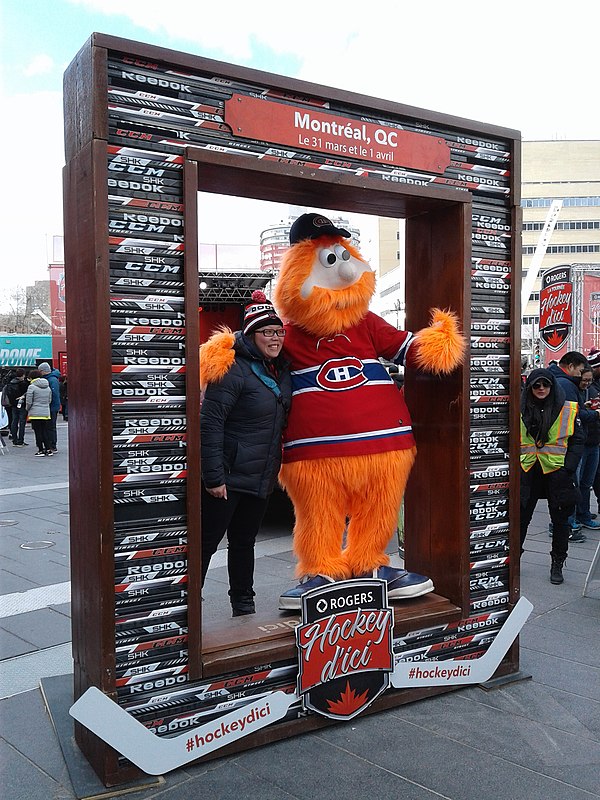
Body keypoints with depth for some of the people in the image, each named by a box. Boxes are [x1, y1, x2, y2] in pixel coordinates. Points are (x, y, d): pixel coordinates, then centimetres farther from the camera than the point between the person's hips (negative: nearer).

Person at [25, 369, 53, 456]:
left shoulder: (32, 387, -9)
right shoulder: (48, 387, 10)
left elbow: (29, 402, -8)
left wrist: (28, 409, 9)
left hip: (35, 414, -5)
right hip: (46, 413, 5)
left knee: (38, 432, 1)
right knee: (46, 431, 11)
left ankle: (41, 450, 3)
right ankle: (48, 449, 9)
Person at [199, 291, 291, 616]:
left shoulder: (281, 370, 9)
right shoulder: (233, 369, -16)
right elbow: (209, 423, -20)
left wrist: (275, 467, 14)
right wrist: (213, 477, -21)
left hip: (262, 477, 8)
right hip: (228, 477, -8)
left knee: (244, 541, 19)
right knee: (206, 543, 1)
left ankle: (243, 607, 33)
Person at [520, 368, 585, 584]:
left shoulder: (568, 410, -2)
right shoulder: (521, 410, 4)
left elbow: (578, 440, -1)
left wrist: (568, 467, -11)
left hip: (557, 471, -1)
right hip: (528, 471, 2)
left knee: (560, 519, 7)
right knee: (520, 516, 7)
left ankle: (557, 564, 21)